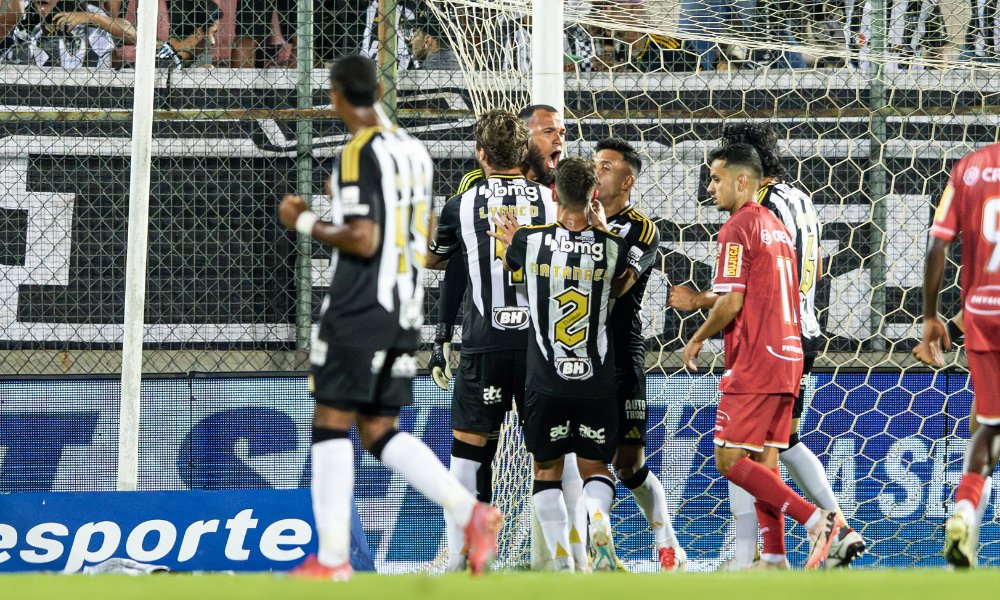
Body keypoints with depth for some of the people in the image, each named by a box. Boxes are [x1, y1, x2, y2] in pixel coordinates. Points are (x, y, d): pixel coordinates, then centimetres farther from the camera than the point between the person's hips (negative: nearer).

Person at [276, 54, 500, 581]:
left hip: (359, 308, -8)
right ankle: (470, 512, -7)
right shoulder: (413, 149, 13)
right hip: (405, 310, 8)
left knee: (331, 422, -1)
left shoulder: (361, 151, -12)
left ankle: (332, 558, -3)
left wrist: (306, 223, -5)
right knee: (379, 430, 10)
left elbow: (362, 240, -18)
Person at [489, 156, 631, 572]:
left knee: (547, 471, 13)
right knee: (594, 466, 14)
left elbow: (510, 262, 15)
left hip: (547, 381, -1)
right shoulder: (611, 247, -5)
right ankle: (600, 520, -17)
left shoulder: (530, 241, -7)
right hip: (597, 381, 1)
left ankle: (561, 563, 2)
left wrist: (511, 239, 34)